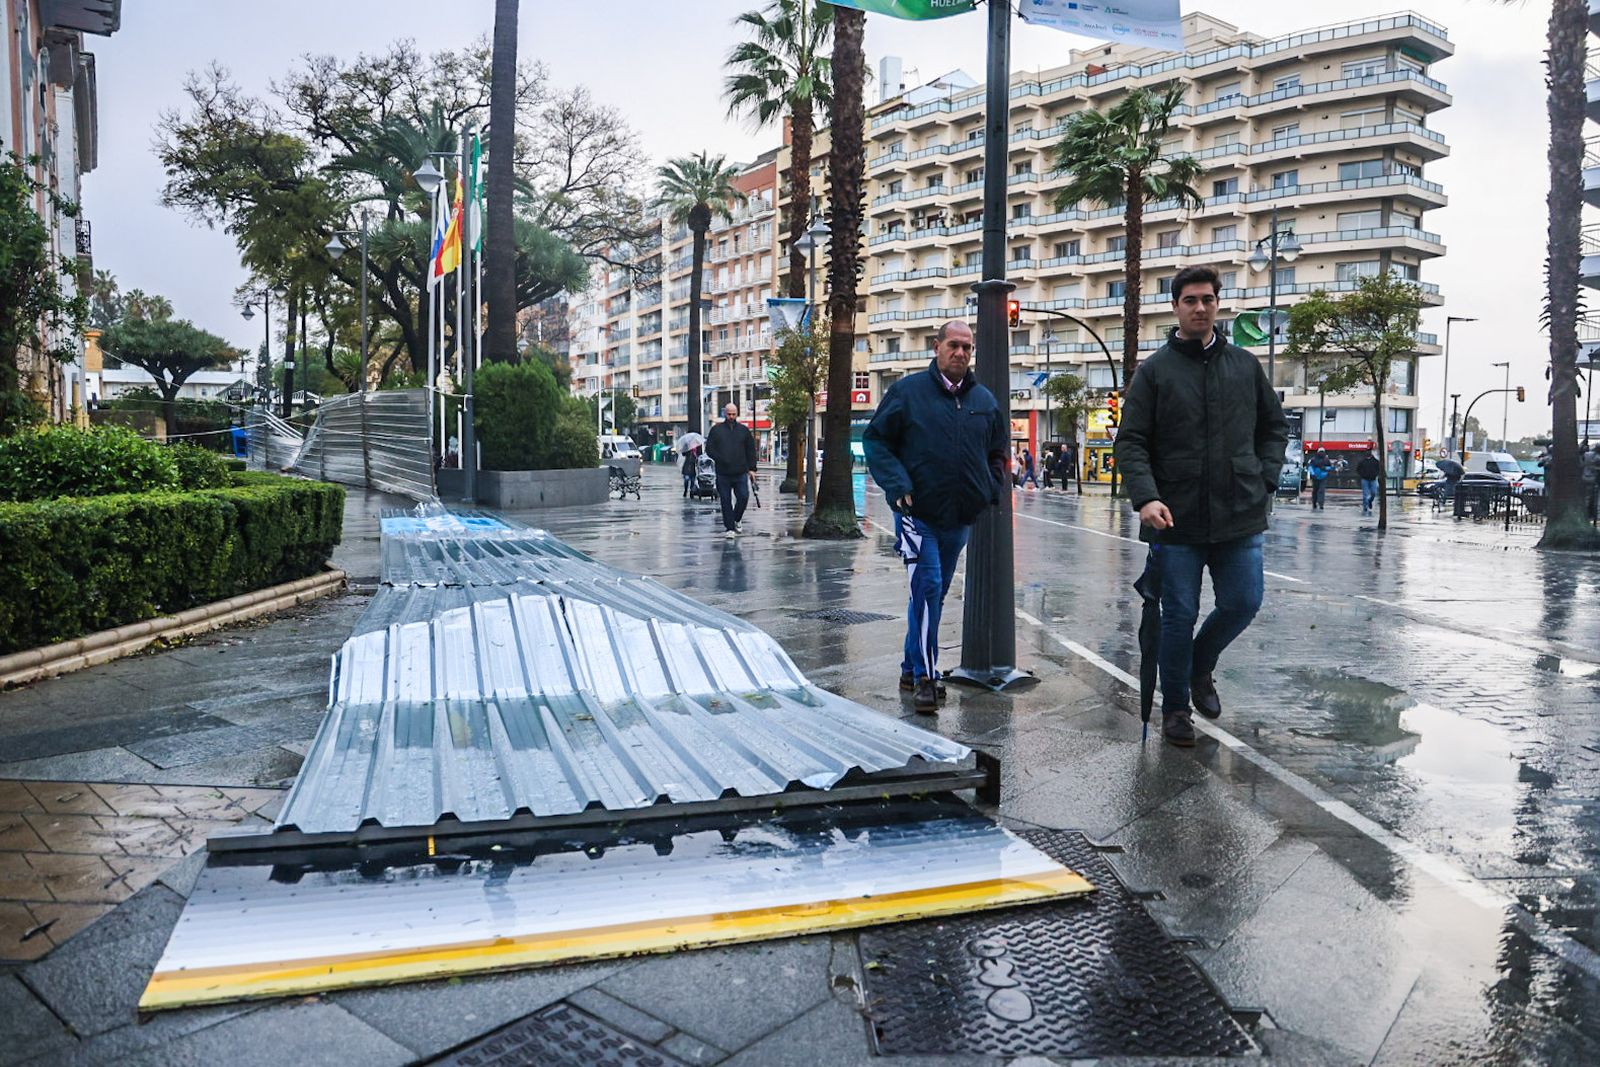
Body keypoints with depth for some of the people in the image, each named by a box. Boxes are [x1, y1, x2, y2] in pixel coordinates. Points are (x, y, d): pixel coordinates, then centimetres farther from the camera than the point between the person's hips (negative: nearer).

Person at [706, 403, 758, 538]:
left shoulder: (744, 430, 10)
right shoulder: (716, 430, 5)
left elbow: (751, 450, 13)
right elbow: (709, 449, 2)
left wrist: (751, 468, 5)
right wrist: (720, 460, -12)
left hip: (741, 473, 1)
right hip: (723, 473, -1)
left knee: (743, 497, -5)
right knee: (726, 501, 0)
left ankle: (736, 520, 21)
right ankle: (729, 528, 7)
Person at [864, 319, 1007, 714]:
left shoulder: (985, 400, 10)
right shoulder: (907, 391, -3)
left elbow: (998, 454, 21)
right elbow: (875, 439, -2)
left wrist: (991, 490, 4)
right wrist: (897, 485, -14)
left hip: (960, 518, 5)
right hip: (918, 514, -5)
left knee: (935, 592, 14)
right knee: (927, 587, -13)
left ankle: (912, 667, 27)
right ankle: (924, 676, -5)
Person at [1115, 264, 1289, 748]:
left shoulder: (1246, 365, 10)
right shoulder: (1154, 371, 0)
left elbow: (1276, 427, 19)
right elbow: (1130, 441, -5)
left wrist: (1264, 480, 5)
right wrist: (1146, 497, -20)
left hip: (1240, 514, 3)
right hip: (1178, 519, -3)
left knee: (1243, 603, 4)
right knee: (1180, 616, 4)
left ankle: (1201, 668, 33)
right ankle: (1175, 708, 21)